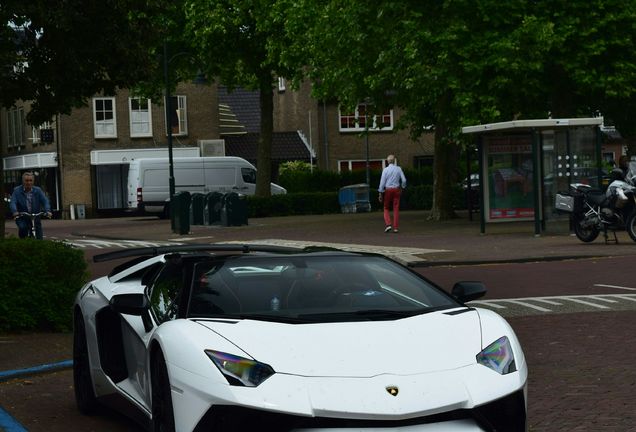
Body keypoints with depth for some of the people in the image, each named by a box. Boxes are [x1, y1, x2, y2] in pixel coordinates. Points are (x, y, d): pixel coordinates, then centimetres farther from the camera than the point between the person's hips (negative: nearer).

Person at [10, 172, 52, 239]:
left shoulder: (38, 190, 3)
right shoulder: (17, 190, -1)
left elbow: (45, 201, -7)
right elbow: (13, 202, -13)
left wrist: (47, 211, -27)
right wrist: (15, 212, -33)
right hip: (22, 218, -2)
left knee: (39, 239, -4)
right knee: (23, 227, -32)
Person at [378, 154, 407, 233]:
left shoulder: (385, 170, -7)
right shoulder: (398, 169, 0)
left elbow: (382, 182, -8)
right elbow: (404, 180, -2)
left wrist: (380, 193, -4)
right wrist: (402, 188, 16)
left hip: (388, 190, -2)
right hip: (396, 190, 2)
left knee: (386, 209, 11)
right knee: (396, 209, 4)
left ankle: (388, 224, -6)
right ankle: (396, 227, 1)